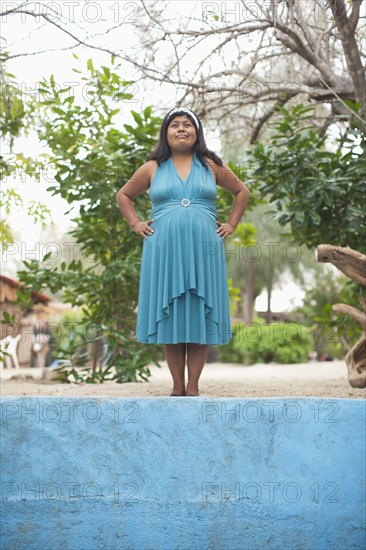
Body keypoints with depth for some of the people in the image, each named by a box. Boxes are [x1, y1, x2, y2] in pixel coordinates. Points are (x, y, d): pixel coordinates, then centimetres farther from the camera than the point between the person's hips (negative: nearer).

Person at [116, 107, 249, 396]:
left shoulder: (211, 165, 10)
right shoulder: (153, 168, 10)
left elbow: (242, 191, 20)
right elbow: (123, 195, 21)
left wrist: (231, 225, 11)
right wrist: (136, 224, 9)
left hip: (203, 250, 0)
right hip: (164, 251, 0)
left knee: (200, 316, -1)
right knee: (169, 316, -1)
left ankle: (193, 387, 4)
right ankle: (177, 386, 7)